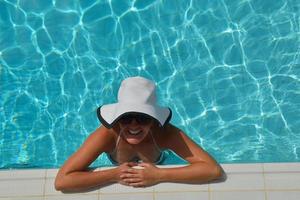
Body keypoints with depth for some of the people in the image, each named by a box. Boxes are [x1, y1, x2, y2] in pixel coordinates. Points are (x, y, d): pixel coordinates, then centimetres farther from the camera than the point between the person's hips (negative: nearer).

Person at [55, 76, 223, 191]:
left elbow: (214, 169, -46)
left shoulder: (165, 133, -40)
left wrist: (158, 175, -49)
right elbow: (61, 181, -45)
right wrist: (115, 174, -47)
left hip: (157, 185, 0)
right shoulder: (107, 135, -42)